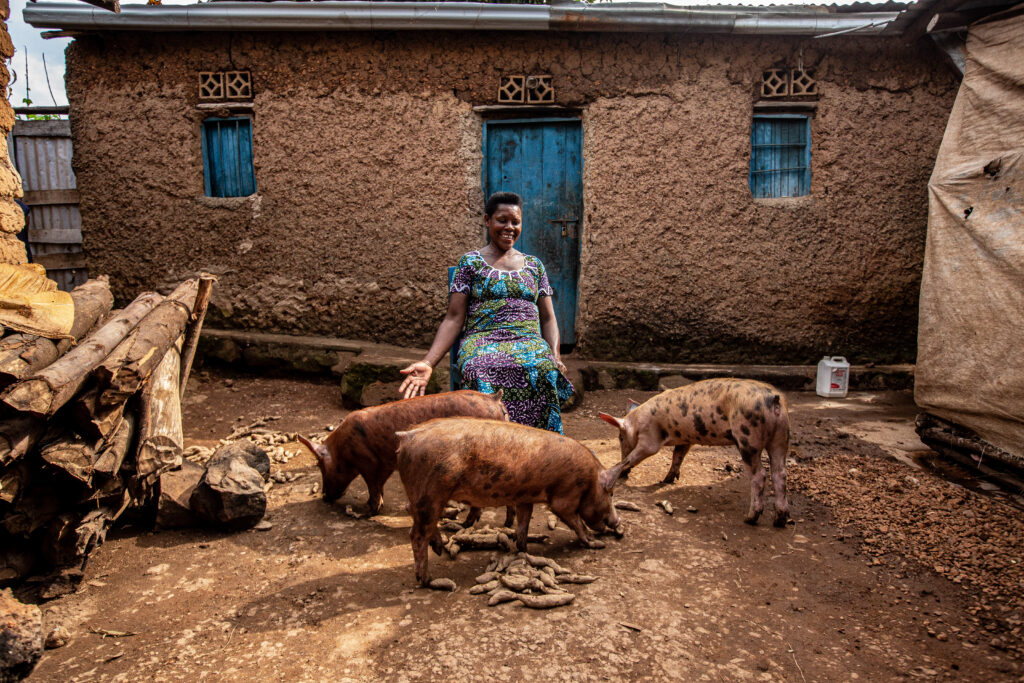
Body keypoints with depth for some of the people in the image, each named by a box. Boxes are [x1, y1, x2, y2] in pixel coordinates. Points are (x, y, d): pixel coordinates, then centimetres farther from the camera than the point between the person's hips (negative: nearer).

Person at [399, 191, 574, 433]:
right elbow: (454, 318, 6)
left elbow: (548, 318, 18)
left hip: (529, 342, 2)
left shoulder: (534, 265, 22)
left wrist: (555, 355, -3)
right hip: (482, 341, -2)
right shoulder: (470, 262, 13)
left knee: (546, 371, -36)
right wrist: (428, 362, -9)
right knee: (483, 372, -39)